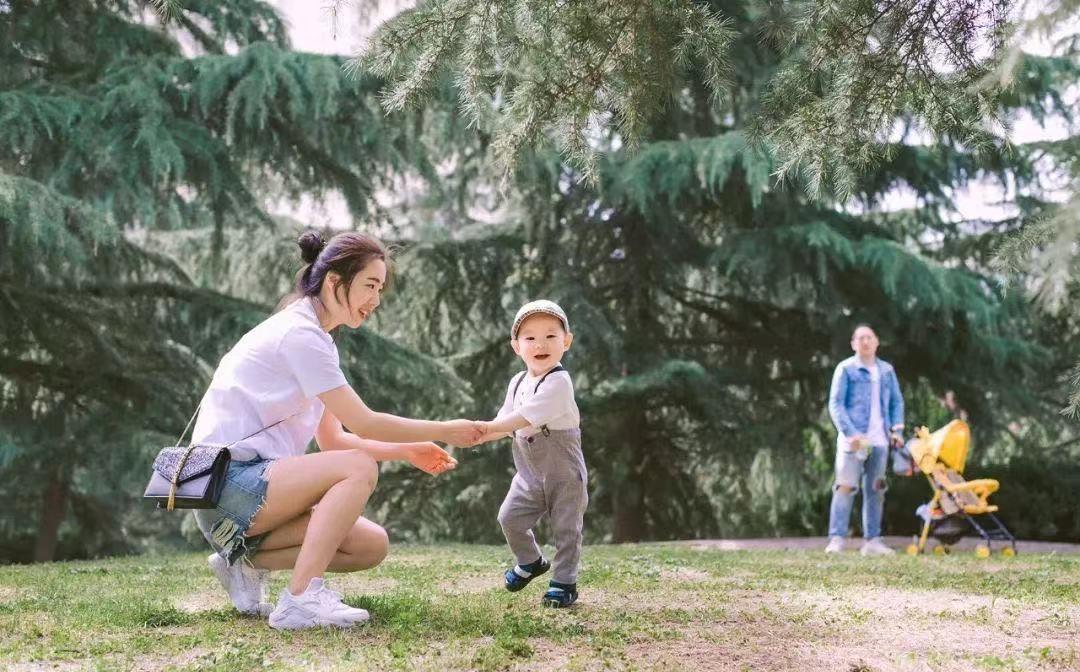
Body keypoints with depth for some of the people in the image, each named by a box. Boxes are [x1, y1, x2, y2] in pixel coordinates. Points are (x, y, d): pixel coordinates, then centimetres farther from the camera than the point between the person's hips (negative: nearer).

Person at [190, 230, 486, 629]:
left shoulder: (312, 338, 17)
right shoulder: (298, 334, -14)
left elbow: (333, 439, 17)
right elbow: (364, 425, -15)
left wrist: (409, 451, 8)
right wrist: (444, 431, -6)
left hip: (257, 485, 9)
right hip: (231, 481, -9)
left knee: (372, 546, -2)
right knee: (359, 468, -27)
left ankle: (247, 559, 5)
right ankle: (301, 599, -28)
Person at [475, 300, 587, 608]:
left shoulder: (558, 382, -23)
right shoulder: (518, 383, 4)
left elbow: (525, 418, -30)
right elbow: (506, 423, 8)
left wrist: (484, 429, -30)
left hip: (564, 472, -7)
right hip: (529, 472, 7)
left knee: (565, 528, 1)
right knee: (510, 517, 2)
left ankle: (564, 581, 14)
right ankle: (531, 561, 27)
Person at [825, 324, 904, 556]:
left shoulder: (887, 370, 15)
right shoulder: (846, 369, 0)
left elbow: (896, 401, 20)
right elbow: (835, 404, -5)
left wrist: (897, 428, 3)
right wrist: (850, 433, -16)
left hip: (879, 440, 5)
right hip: (853, 439, -5)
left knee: (875, 491, 7)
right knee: (845, 488, -11)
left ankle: (872, 540, 11)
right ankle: (836, 539, -12)